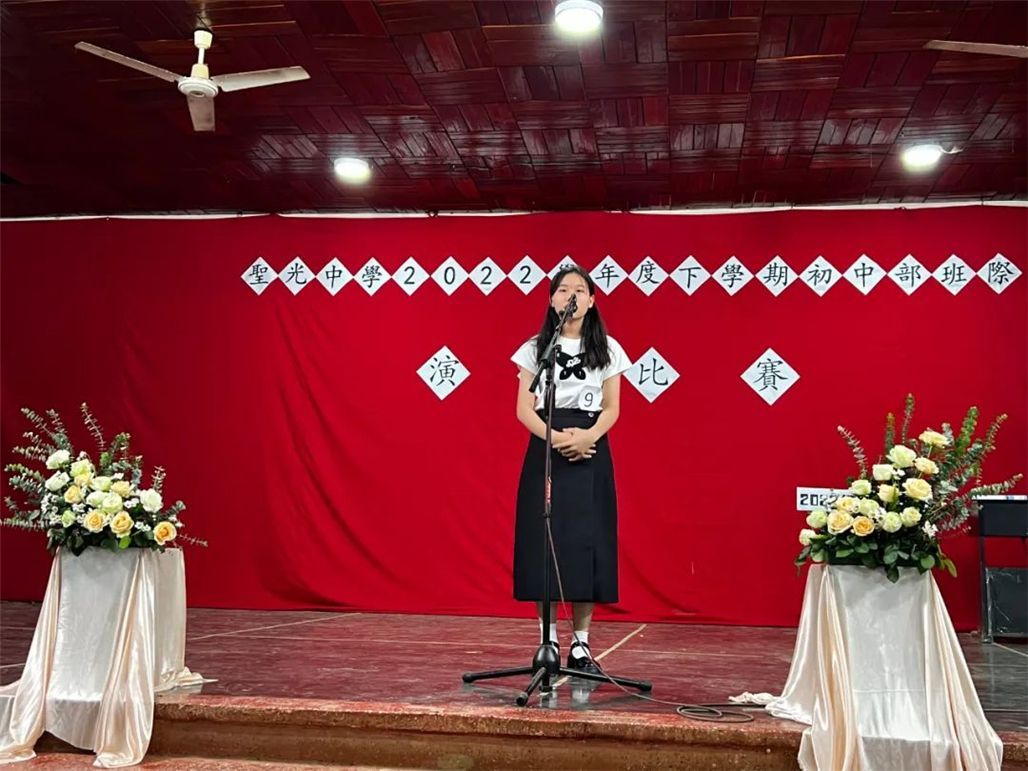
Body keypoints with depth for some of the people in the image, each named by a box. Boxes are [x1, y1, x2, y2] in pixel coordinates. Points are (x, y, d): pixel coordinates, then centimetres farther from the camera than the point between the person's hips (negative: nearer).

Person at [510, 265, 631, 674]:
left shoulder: (607, 349, 7)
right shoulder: (535, 347, 5)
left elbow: (612, 409, 3)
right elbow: (524, 408, 0)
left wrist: (588, 436, -17)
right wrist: (555, 437, -18)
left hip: (589, 452, 0)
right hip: (545, 449, 0)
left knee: (586, 542, -1)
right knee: (543, 543, -2)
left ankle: (581, 644, 7)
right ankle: (549, 642, 7)